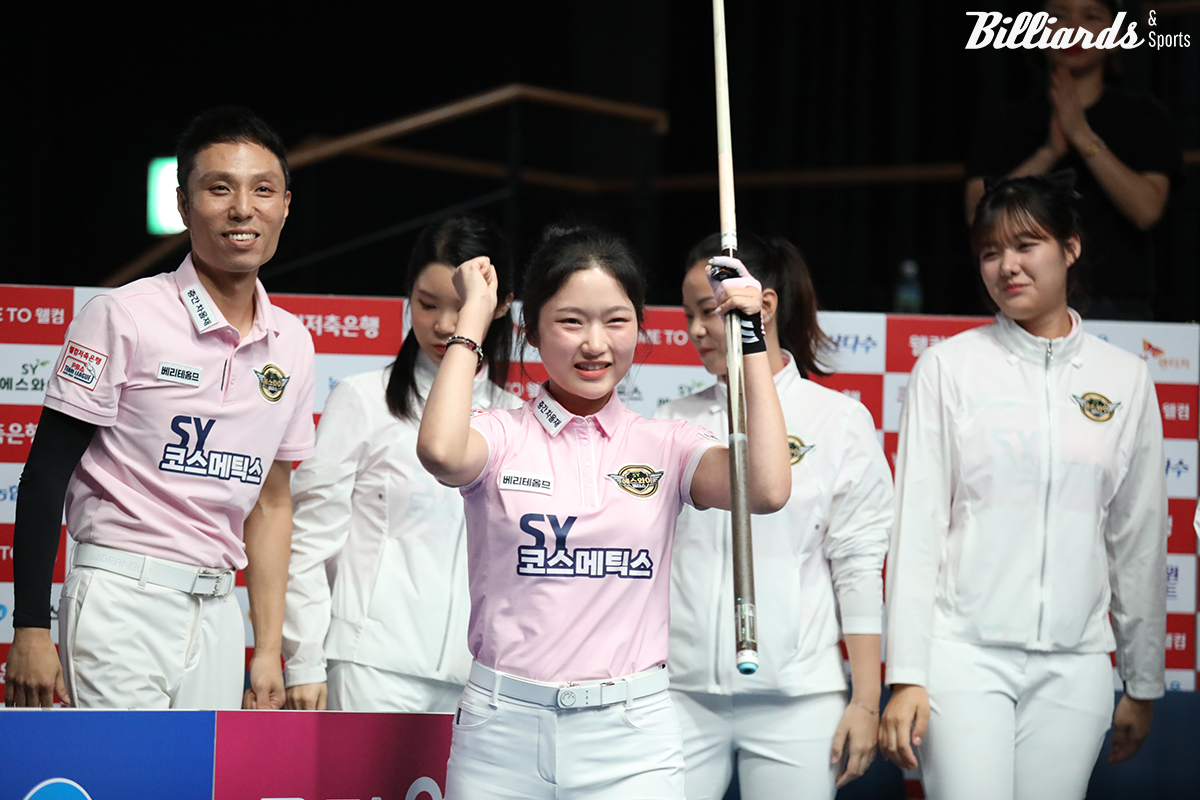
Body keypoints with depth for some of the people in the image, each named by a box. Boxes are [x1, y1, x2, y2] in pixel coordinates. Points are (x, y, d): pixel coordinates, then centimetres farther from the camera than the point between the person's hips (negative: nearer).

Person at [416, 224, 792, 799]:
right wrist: (474, 315, -9)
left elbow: (768, 490, -12)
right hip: (502, 730, -1)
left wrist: (752, 340, -6)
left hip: (629, 737, 1)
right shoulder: (501, 438, 2)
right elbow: (441, 451, -22)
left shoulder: (666, 447, 7)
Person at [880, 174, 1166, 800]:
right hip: (965, 655, -2)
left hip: (1073, 668, 2)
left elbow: (1139, 543, 13)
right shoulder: (949, 367, 3)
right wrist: (906, 675, -7)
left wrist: (1143, 685, 15)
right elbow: (916, 528, 0)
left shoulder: (1125, 378, 9)